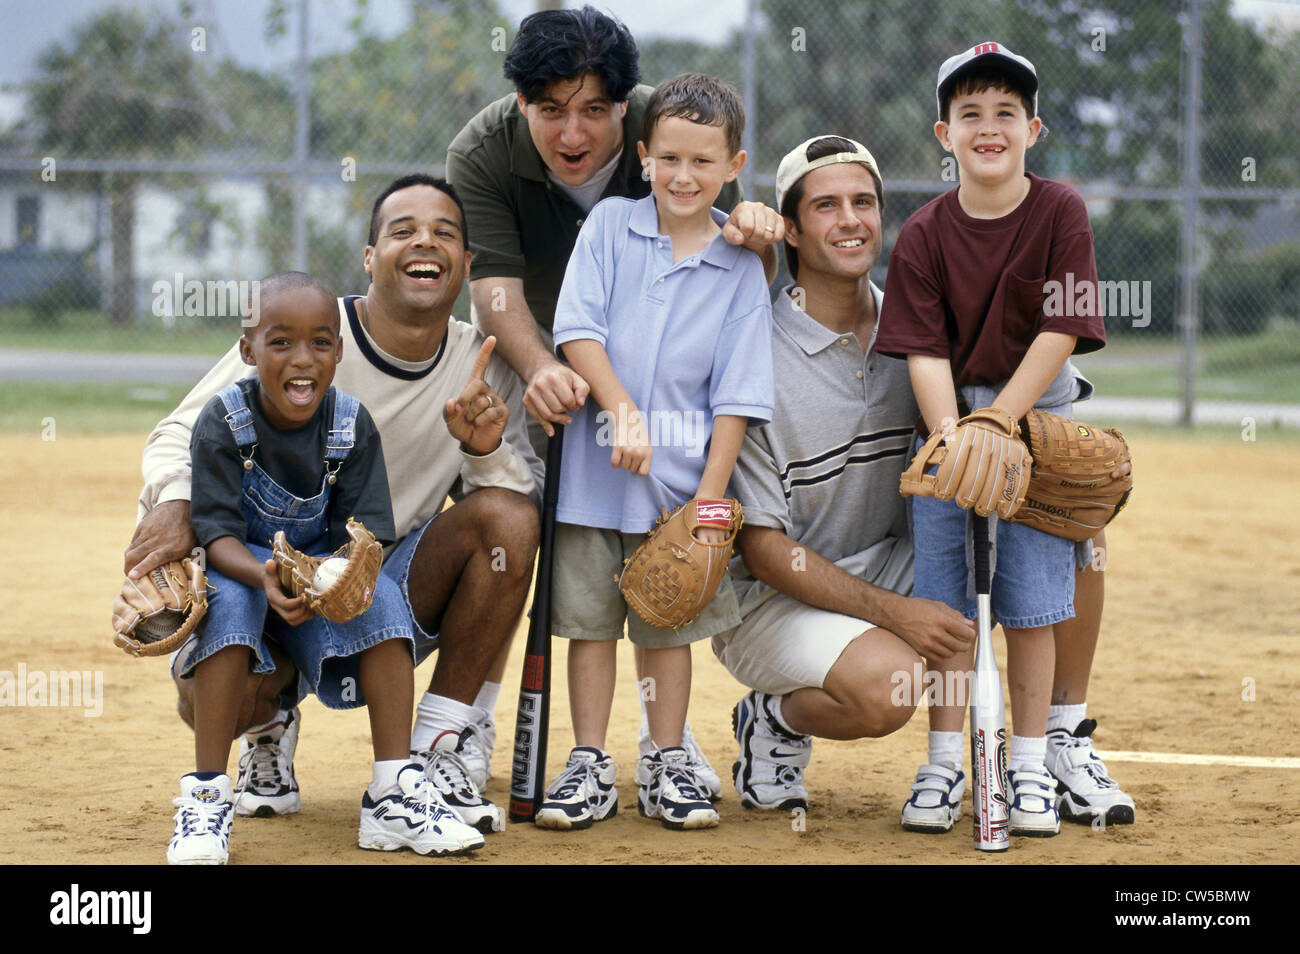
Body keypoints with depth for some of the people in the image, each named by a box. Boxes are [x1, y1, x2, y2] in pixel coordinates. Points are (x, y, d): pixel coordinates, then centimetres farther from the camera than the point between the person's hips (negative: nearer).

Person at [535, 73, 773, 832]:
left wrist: (712, 494, -7)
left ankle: (667, 768, 18)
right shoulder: (610, 227, 2)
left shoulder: (740, 266, 2)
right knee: (589, 618, 6)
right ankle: (591, 769, 15)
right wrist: (622, 411, -18)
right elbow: (577, 329, -7)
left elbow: (736, 394, -1)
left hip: (682, 472, 0)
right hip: (594, 466, 0)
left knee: (670, 623, 7)